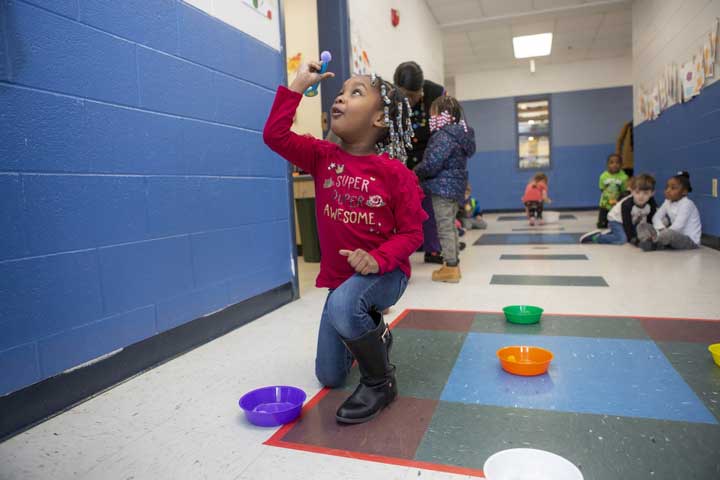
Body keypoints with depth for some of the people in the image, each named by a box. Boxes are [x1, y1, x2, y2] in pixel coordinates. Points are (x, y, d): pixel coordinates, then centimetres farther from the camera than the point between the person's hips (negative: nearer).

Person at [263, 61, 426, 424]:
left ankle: (380, 381, -11)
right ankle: (374, 334, 44)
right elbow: (275, 136, -14)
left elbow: (411, 232, -14)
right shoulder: (323, 157, -3)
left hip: (384, 273, -5)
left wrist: (378, 258, -31)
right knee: (329, 376, 13)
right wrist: (298, 84, -13)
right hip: (338, 276, 5)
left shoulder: (395, 173, -15)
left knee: (344, 308, -41)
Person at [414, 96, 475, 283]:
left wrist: (416, 172, -6)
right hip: (456, 186, 10)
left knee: (444, 227, -4)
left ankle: (450, 267, 1)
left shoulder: (444, 136, -18)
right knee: (451, 225, 18)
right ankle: (453, 264, 27)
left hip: (443, 187, -10)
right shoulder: (460, 134, 14)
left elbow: (431, 163, -25)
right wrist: (421, 172, 19)